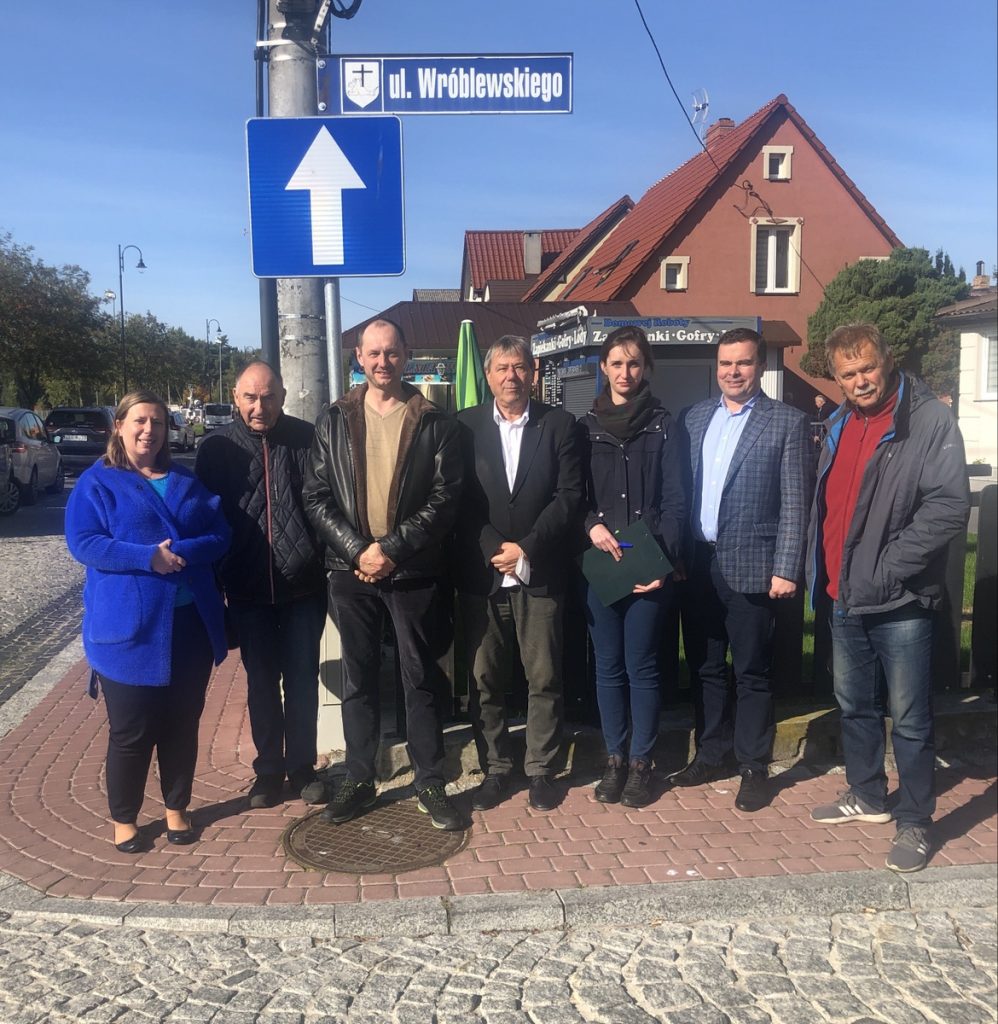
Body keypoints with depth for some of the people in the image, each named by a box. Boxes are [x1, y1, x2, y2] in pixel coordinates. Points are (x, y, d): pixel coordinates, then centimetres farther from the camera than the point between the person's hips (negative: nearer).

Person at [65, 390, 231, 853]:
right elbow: (82, 542, -11)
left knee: (183, 723, 12)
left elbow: (220, 536, 4)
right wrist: (147, 558, -22)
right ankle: (124, 819, 22)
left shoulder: (188, 483, 12)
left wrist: (181, 552, -16)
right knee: (131, 731, 3)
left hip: (191, 624, 4)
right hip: (129, 627, -4)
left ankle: (177, 807, 29)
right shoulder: (97, 483, 0)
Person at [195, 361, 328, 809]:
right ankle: (269, 768, 27)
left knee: (302, 678, 9)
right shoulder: (217, 448, 0)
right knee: (261, 681, 13)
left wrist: (327, 560, -5)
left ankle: (302, 766, 25)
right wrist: (214, 580, 1)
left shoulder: (306, 438, -3)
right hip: (247, 588, 1)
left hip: (303, 583, -1)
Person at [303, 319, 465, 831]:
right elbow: (316, 497, 1)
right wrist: (357, 550, -11)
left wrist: (392, 549, -15)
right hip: (351, 571, 2)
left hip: (414, 572, -2)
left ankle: (430, 783, 19)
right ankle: (358, 779, 25)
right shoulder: (333, 421, 6)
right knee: (358, 680, 12)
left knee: (422, 681, 6)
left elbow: (444, 498, -6)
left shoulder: (434, 423, 0)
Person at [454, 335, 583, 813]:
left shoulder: (559, 425, 4)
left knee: (544, 679, 5)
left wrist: (526, 548, -11)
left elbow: (569, 496, -2)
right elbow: (459, 500, 0)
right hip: (481, 574, 1)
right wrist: (496, 550, -9)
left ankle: (541, 770, 19)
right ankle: (495, 769, 20)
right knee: (484, 680, 7)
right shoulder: (464, 426, 5)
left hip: (540, 573, 0)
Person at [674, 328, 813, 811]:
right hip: (699, 565, 5)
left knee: (751, 672, 5)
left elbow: (795, 503, -8)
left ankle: (754, 767, 19)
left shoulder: (787, 422, -4)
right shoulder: (695, 417, 10)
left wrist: (786, 570, -13)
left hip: (749, 567, -5)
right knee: (704, 667, 14)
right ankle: (712, 754, 29)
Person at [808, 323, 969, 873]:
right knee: (854, 705, 20)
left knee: (909, 719, 3)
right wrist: (823, 570, 8)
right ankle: (867, 796, 37)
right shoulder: (840, 425, 12)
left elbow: (949, 507, -19)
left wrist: (887, 568, -21)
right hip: (845, 598, 7)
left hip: (900, 602, -7)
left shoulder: (930, 420, -11)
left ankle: (914, 823, 18)